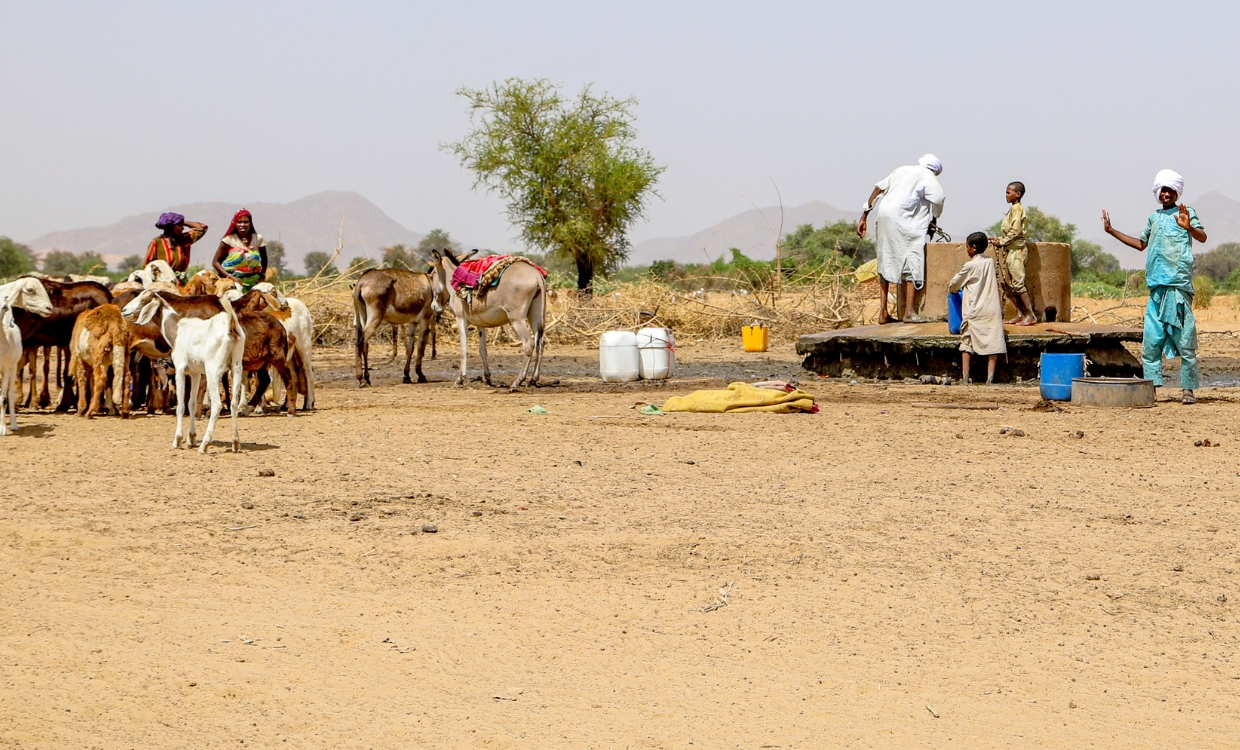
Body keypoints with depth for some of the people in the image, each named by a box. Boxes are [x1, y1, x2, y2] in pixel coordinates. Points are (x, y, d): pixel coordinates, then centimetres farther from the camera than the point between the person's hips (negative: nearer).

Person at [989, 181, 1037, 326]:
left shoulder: (1017, 209, -11)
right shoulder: (1013, 209, 17)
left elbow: (1015, 231, -19)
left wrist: (1001, 241, -12)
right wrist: (999, 239, 10)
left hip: (1016, 250, -10)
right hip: (1010, 251, 10)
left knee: (1017, 282, -12)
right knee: (1009, 284, 8)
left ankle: (1030, 315, -13)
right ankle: (1020, 314, 8)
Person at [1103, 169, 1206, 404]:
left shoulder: (1185, 212, 4)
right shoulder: (1154, 218, 20)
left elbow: (1202, 237, -11)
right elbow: (1141, 244, 34)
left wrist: (1189, 227, -32)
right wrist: (1111, 230, 32)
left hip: (1179, 285, -6)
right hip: (1156, 286, 6)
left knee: (1184, 339, -6)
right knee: (1151, 338, 1)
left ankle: (1188, 389, -3)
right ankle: (1151, 386, 5)